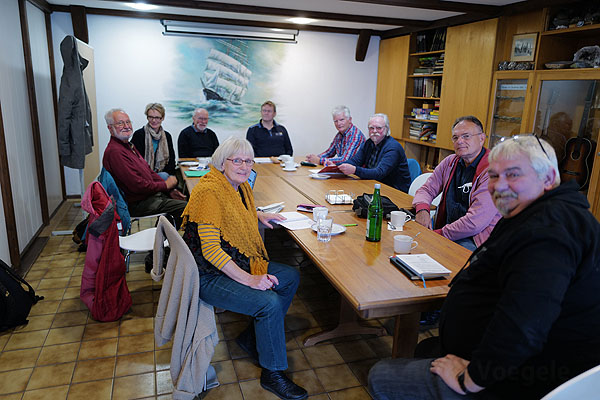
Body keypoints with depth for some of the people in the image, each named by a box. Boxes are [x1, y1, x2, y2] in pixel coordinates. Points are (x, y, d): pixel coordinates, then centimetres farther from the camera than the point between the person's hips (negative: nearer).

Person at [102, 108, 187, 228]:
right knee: (185, 207, -17)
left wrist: (170, 190, 4)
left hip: (151, 193, 10)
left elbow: (149, 171, 16)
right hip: (138, 204, -10)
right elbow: (137, 185, -24)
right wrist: (165, 185, -12)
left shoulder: (128, 146, 15)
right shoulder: (114, 152, -20)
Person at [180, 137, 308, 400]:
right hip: (210, 276, -9)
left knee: (291, 278, 6)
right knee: (270, 303, -23)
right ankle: (272, 374, 0)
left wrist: (259, 216, 11)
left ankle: (252, 338, 17)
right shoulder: (209, 191, -21)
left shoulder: (242, 186, 5)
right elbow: (210, 249, -26)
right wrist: (249, 279, -28)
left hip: (240, 263, 9)